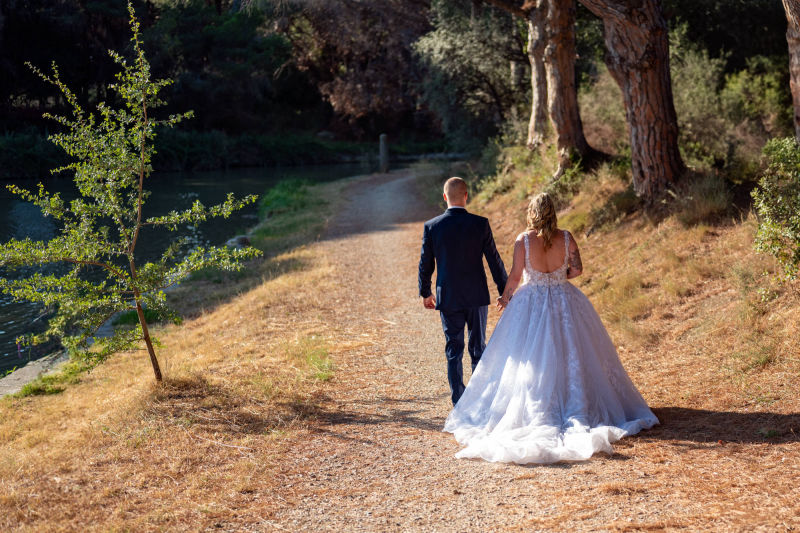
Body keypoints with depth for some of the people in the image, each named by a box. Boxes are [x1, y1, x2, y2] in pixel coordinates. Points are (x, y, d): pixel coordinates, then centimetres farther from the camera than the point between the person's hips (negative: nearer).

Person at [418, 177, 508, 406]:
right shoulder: (480, 224, -8)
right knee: (478, 348, 12)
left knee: (453, 350, 8)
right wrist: (505, 292, 6)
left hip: (448, 298, 0)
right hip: (477, 296, 0)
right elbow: (494, 260, -4)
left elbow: (425, 264, 1)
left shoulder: (431, 226, -6)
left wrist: (425, 292, 16)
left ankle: (459, 402, 7)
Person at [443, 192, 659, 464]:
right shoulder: (565, 237, -5)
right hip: (564, 302, 2)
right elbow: (577, 269, -5)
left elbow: (516, 275, -8)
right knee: (569, 356, 10)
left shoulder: (523, 240, -11)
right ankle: (577, 409, 10)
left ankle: (535, 412, 5)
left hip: (531, 304, -2)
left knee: (531, 360, 6)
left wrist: (505, 297, 8)